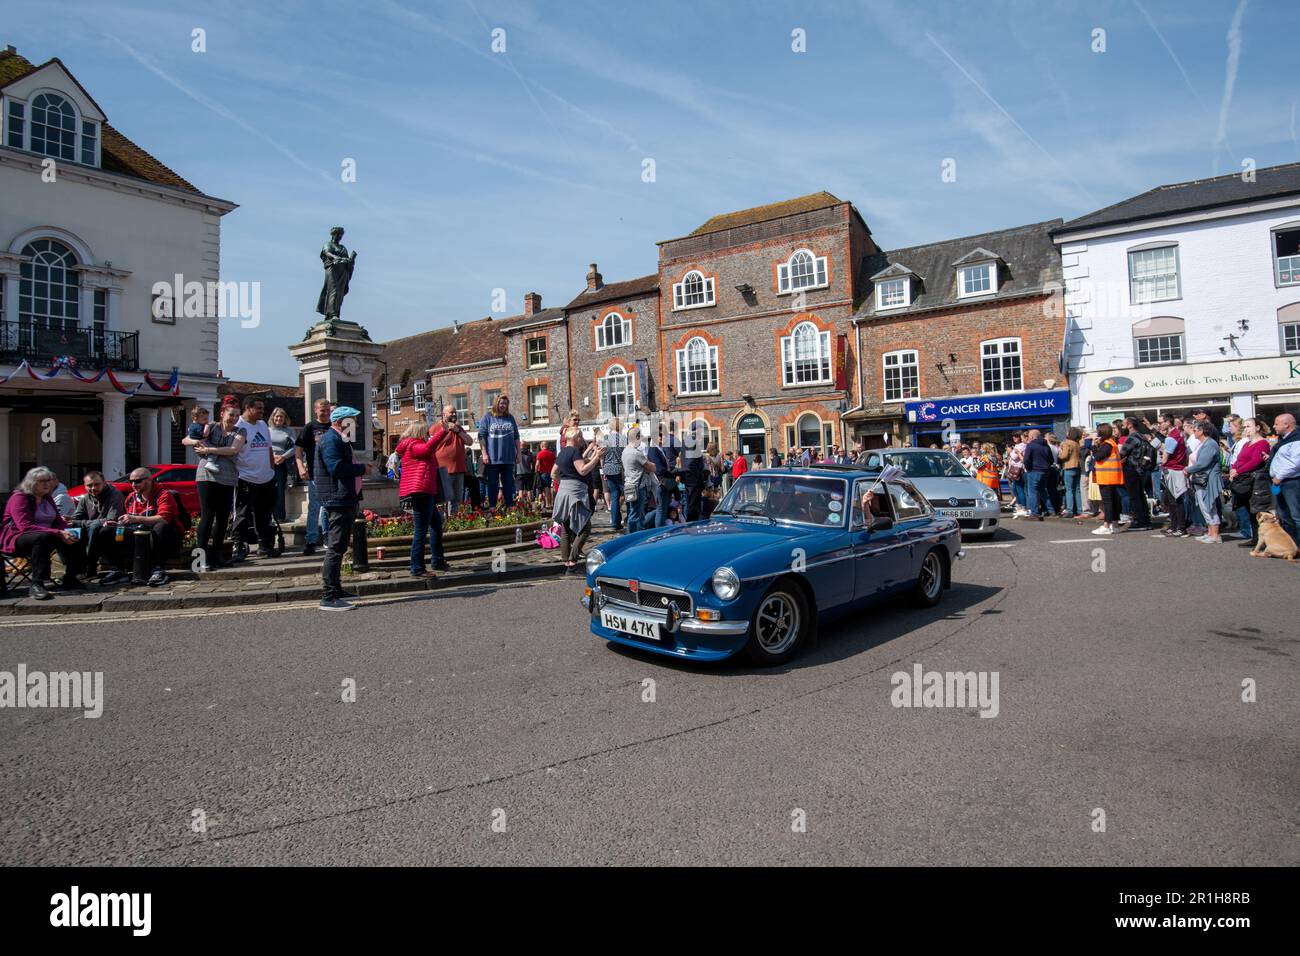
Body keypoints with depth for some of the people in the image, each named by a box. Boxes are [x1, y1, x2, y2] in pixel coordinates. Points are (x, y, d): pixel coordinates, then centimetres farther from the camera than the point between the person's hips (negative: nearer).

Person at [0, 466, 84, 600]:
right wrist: (58, 533, -33)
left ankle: (69, 578, -9)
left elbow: (58, 521, 15)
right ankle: (37, 585, -41)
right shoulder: (19, 498, -11)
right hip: (16, 538, -7)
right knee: (43, 538, -38)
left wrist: (67, 532, -10)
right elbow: (25, 527, -24)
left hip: (45, 536, 7)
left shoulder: (47, 498, 13)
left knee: (74, 539, -16)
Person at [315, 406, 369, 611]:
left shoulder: (339, 440, 22)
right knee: (335, 548, -11)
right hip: (338, 501, -11)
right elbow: (337, 467, -24)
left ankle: (336, 590, 26)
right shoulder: (331, 440, -12)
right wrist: (362, 468, -14)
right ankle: (328, 597, -9)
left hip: (344, 501, 11)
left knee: (339, 547, 17)